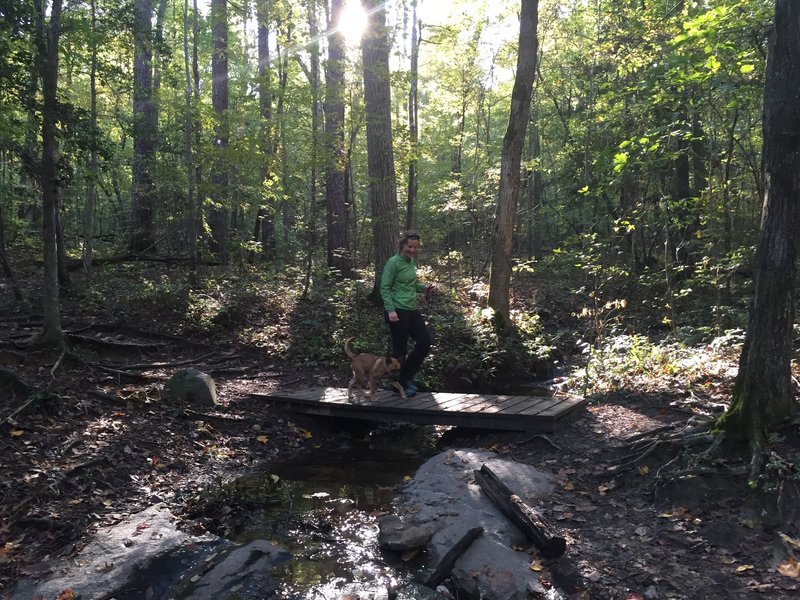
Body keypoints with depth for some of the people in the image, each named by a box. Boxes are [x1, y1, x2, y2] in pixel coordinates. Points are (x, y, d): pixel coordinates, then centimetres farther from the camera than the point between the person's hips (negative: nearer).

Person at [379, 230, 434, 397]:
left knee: (425, 341, 9)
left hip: (412, 310, 9)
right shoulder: (394, 262, -11)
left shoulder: (411, 262, 12)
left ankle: (406, 377, 22)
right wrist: (390, 310, -22)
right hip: (398, 312, -9)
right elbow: (384, 288, -14)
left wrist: (424, 287, 6)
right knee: (400, 349, 0)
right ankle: (400, 385, 16)